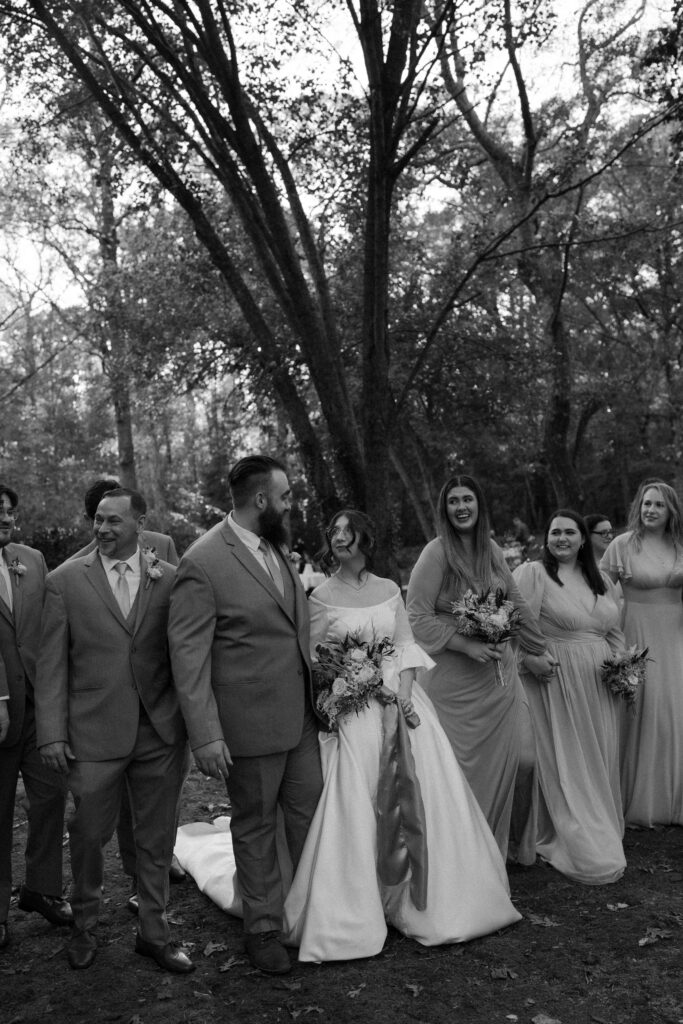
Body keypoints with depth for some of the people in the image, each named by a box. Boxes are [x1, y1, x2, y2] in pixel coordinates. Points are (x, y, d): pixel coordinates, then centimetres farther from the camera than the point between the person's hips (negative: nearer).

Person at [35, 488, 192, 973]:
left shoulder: (170, 579, 1)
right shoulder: (65, 580, -1)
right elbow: (52, 664, -1)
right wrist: (52, 733, -6)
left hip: (161, 731, 1)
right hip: (94, 733, -1)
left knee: (157, 838, 13)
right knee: (89, 835, 12)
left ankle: (154, 930, 32)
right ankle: (85, 925, 37)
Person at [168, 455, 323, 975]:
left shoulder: (277, 546, 5)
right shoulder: (203, 563, -18)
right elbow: (188, 655, -18)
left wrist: (318, 691, 11)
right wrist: (206, 736, -19)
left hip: (301, 714, 6)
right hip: (250, 723, -6)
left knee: (310, 814, 16)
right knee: (256, 825, 13)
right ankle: (264, 928, 31)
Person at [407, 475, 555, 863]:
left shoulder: (493, 551, 5)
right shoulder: (436, 553, -11)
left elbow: (517, 604, 15)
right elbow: (418, 616, -14)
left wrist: (538, 651, 20)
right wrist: (468, 645, -18)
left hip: (500, 670, 5)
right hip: (455, 679, -5)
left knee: (522, 757, 5)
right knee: (465, 763, 4)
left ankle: (514, 840, 28)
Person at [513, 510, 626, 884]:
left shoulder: (599, 580, 14)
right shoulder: (533, 574, -8)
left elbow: (614, 631, 19)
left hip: (599, 684, 6)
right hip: (556, 679, -6)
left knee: (599, 760, 13)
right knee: (565, 763, 1)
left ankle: (601, 833, 31)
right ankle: (585, 849, 11)